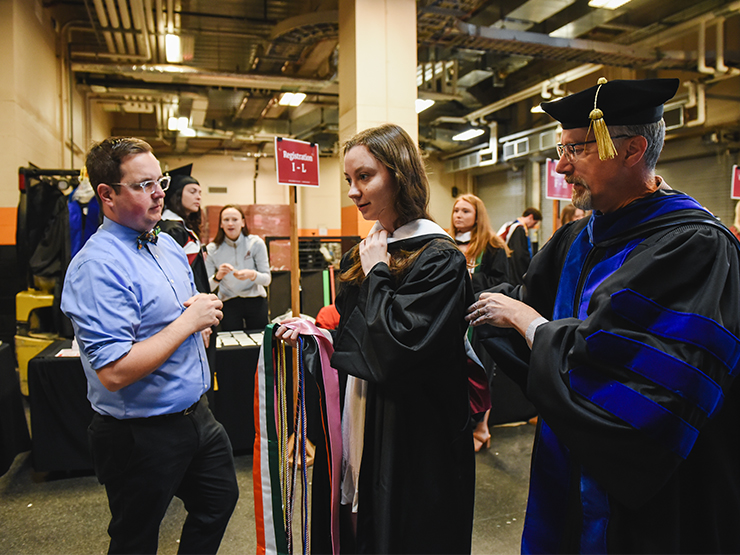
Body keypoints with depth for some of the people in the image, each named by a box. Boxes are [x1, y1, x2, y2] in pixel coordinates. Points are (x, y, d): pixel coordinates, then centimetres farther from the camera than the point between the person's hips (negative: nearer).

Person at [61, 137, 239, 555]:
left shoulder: (169, 245, 5)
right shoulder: (97, 267, -23)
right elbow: (114, 373, -30)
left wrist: (206, 310, -5)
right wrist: (189, 321, -24)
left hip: (196, 415, 8)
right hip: (141, 437, -8)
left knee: (220, 502, 25)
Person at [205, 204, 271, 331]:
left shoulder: (256, 243, -5)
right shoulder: (212, 249, -3)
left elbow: (267, 279, -7)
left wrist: (252, 275, -27)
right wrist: (217, 277, -25)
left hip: (255, 301, 0)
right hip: (229, 303, 0)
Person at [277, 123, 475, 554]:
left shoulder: (439, 259, -18)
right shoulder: (366, 253, 6)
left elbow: (395, 348, -28)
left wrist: (376, 274, -17)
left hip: (416, 444, -7)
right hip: (366, 429, 7)